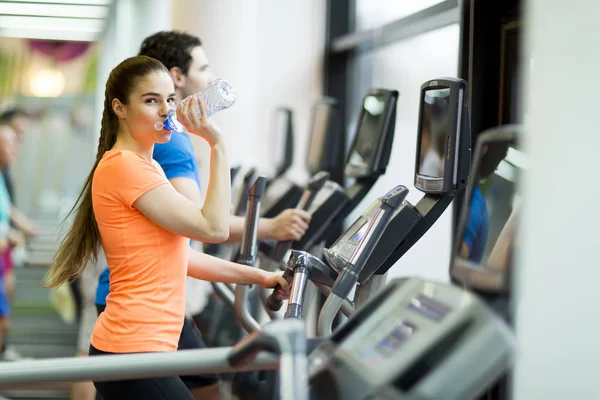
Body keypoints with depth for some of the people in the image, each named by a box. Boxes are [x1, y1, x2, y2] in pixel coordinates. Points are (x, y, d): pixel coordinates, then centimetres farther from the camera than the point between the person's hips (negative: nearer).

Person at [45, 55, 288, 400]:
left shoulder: (144, 166, 17)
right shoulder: (125, 166, -15)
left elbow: (180, 255, 18)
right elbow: (214, 228, -18)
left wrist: (256, 277, 16)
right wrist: (217, 144, -16)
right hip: (133, 349, -10)